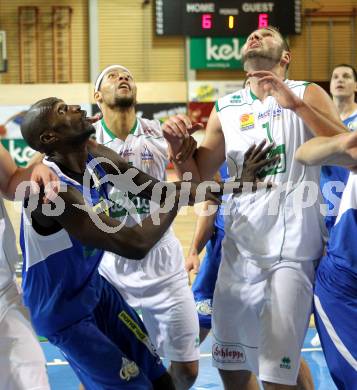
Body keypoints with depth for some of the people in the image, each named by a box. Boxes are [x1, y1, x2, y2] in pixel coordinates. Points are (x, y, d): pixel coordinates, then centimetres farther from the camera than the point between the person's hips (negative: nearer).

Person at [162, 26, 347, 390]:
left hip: (291, 253, -5)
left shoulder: (307, 95, 0)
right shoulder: (225, 109, 10)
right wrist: (178, 145, -6)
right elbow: (196, 178, 15)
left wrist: (297, 105, -24)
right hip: (239, 251, 5)